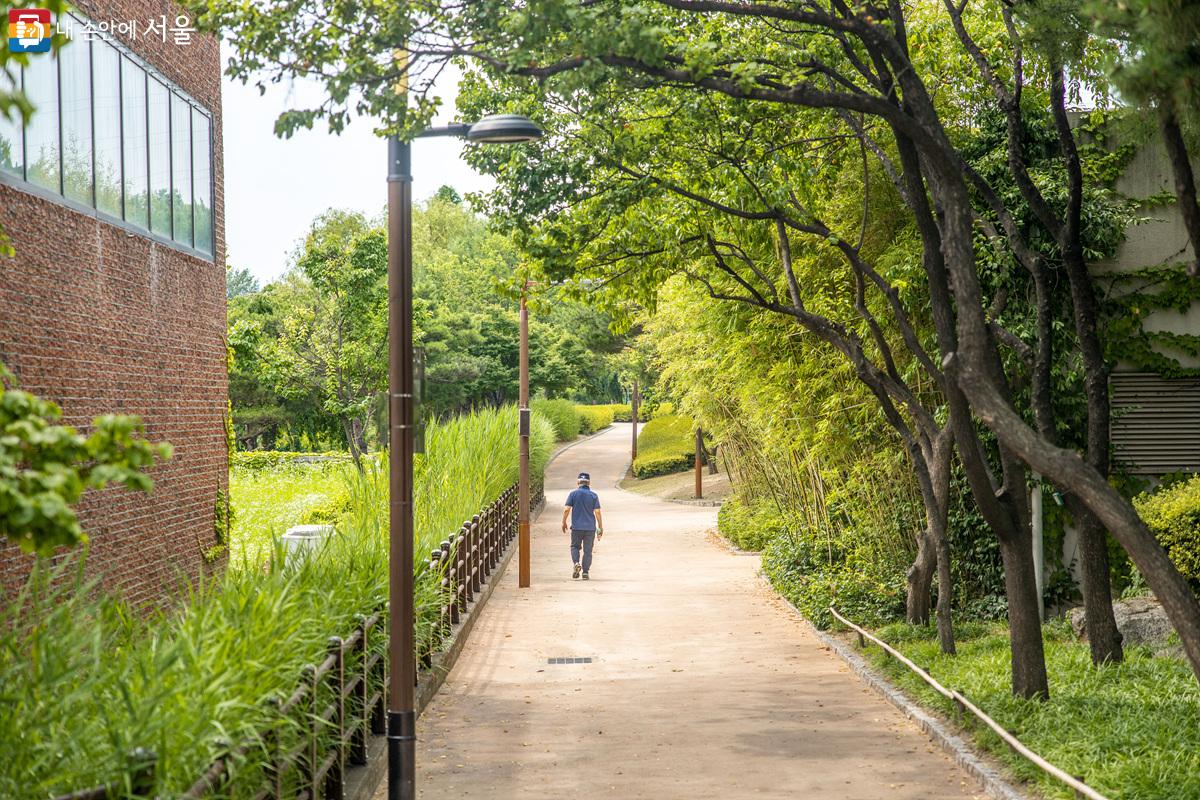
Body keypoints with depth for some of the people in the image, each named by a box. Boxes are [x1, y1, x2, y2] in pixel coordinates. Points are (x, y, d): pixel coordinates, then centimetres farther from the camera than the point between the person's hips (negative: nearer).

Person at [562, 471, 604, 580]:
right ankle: (585, 572, 3)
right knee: (588, 550, 7)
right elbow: (597, 512, -3)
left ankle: (576, 563, -12)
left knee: (575, 546, 14)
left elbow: (566, 510, -5)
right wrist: (600, 527, 4)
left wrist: (564, 522, 8)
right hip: (590, 527, 1)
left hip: (576, 526, -1)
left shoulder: (573, 494, -2)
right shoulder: (594, 495, 0)